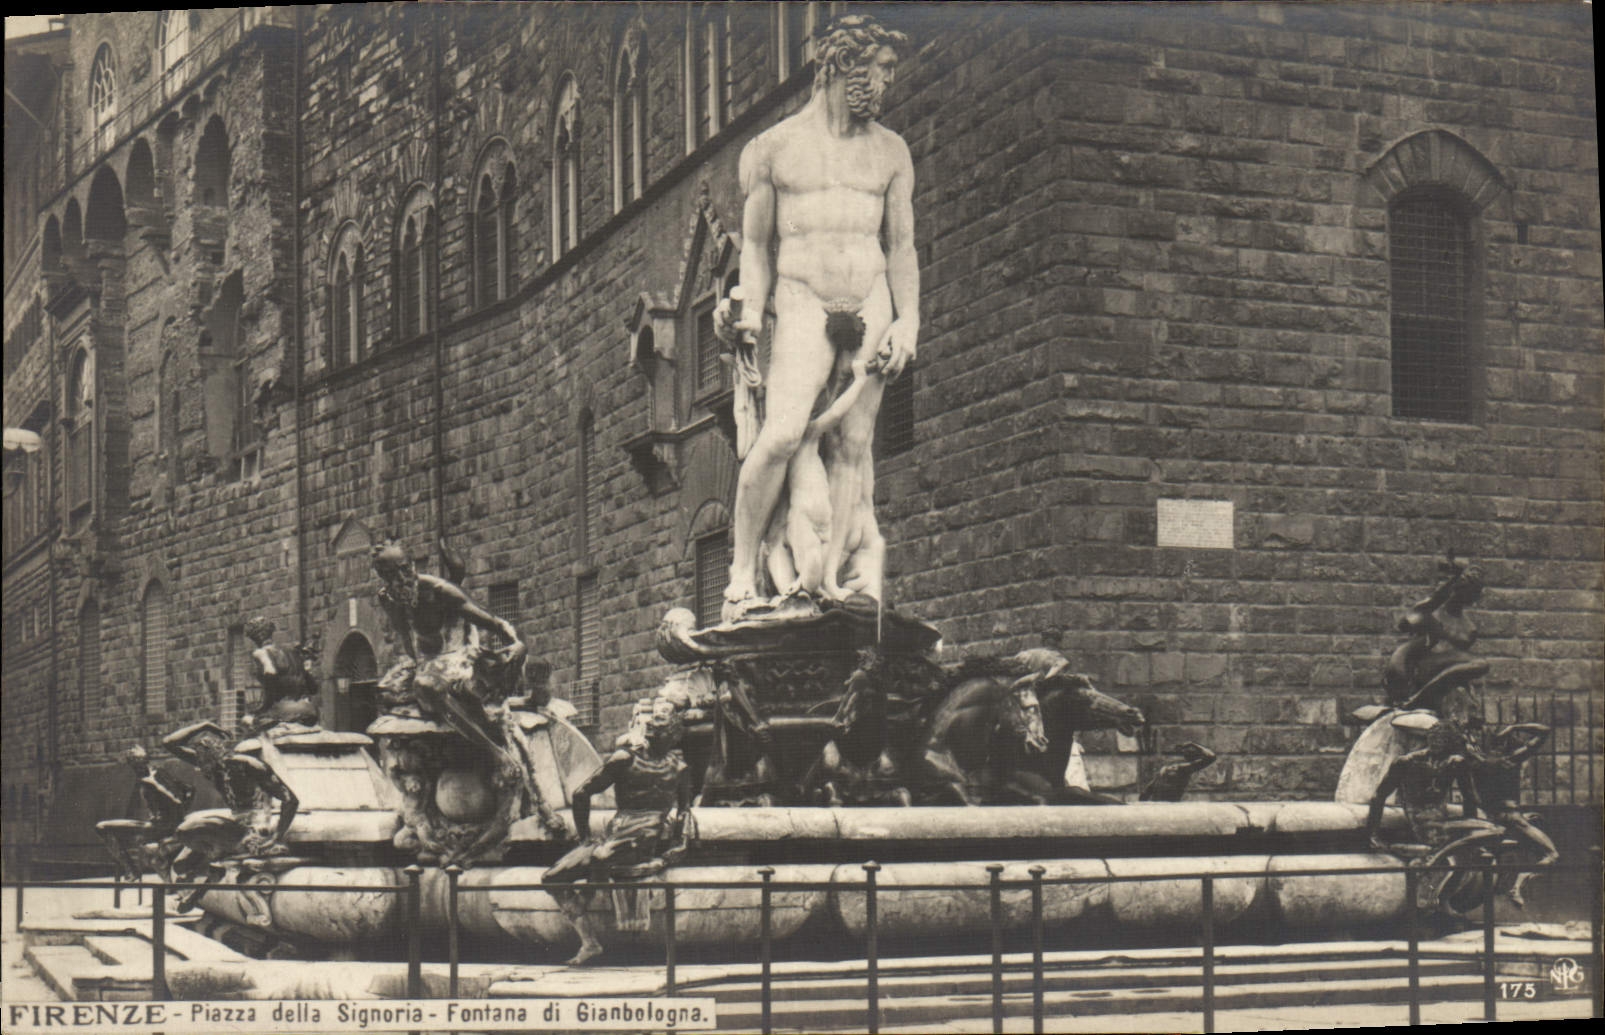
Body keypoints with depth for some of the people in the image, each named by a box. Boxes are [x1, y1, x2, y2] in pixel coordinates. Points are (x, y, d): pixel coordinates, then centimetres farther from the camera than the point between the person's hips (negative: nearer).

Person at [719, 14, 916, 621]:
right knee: (783, 435, -20)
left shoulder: (890, 151, 14)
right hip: (803, 303, -3)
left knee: (851, 444, -3)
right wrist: (752, 311, -1)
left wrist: (908, 321, 4)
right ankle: (742, 575, -11)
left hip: (872, 303, 3)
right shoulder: (772, 149, 7)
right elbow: (756, 241, 12)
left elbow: (901, 246, 14)